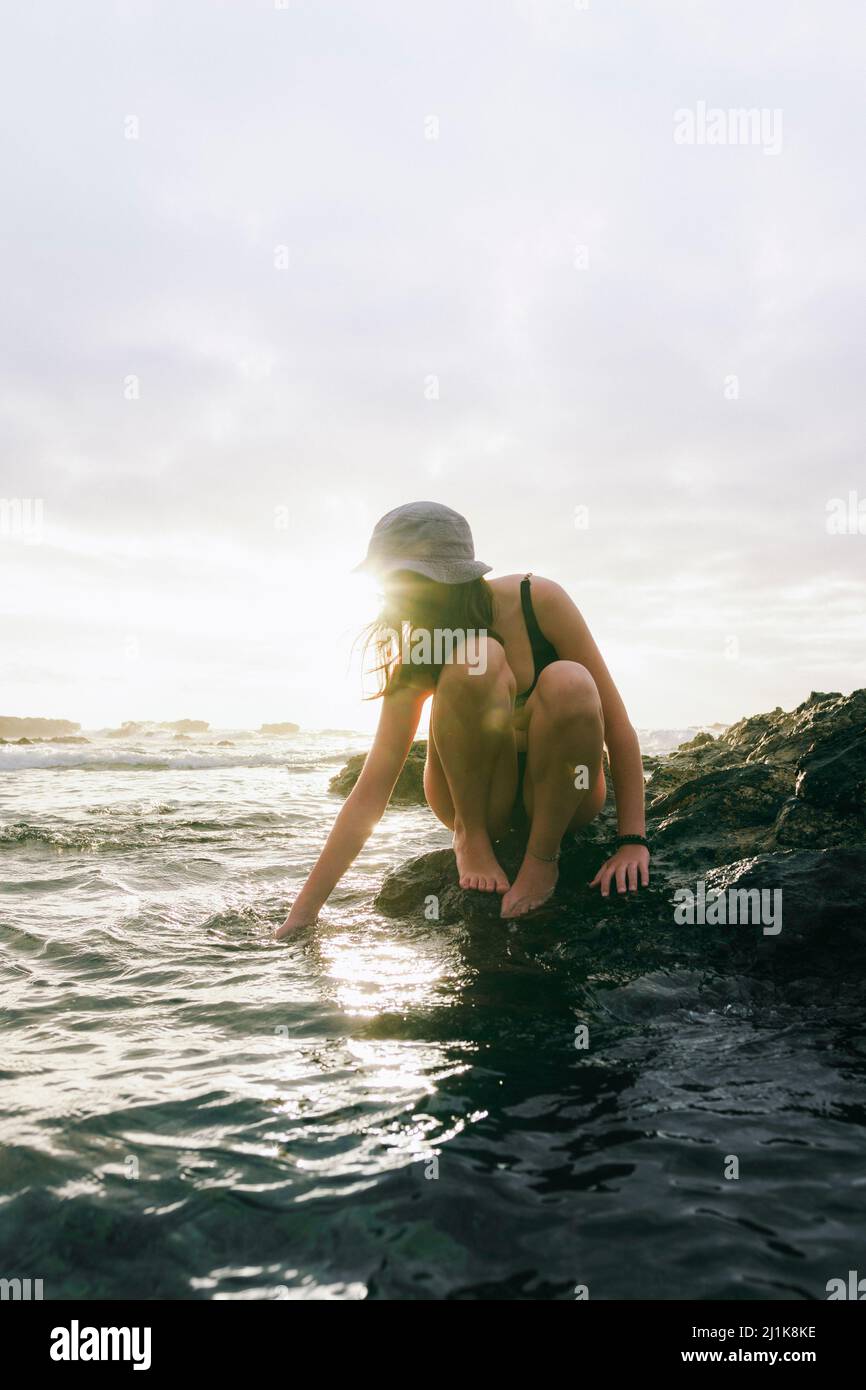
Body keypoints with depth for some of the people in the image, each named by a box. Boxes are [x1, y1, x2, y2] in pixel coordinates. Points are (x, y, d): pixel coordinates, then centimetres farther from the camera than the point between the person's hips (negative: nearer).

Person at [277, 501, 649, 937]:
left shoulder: (538, 601, -17)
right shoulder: (416, 659, -13)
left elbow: (615, 721, -14)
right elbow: (370, 792, -16)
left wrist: (632, 842, -18)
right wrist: (303, 912, -20)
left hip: (560, 797, 0)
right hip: (477, 800, 0)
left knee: (568, 682, -33)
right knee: (477, 661, -29)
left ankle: (542, 856, -14)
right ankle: (472, 838, -9)